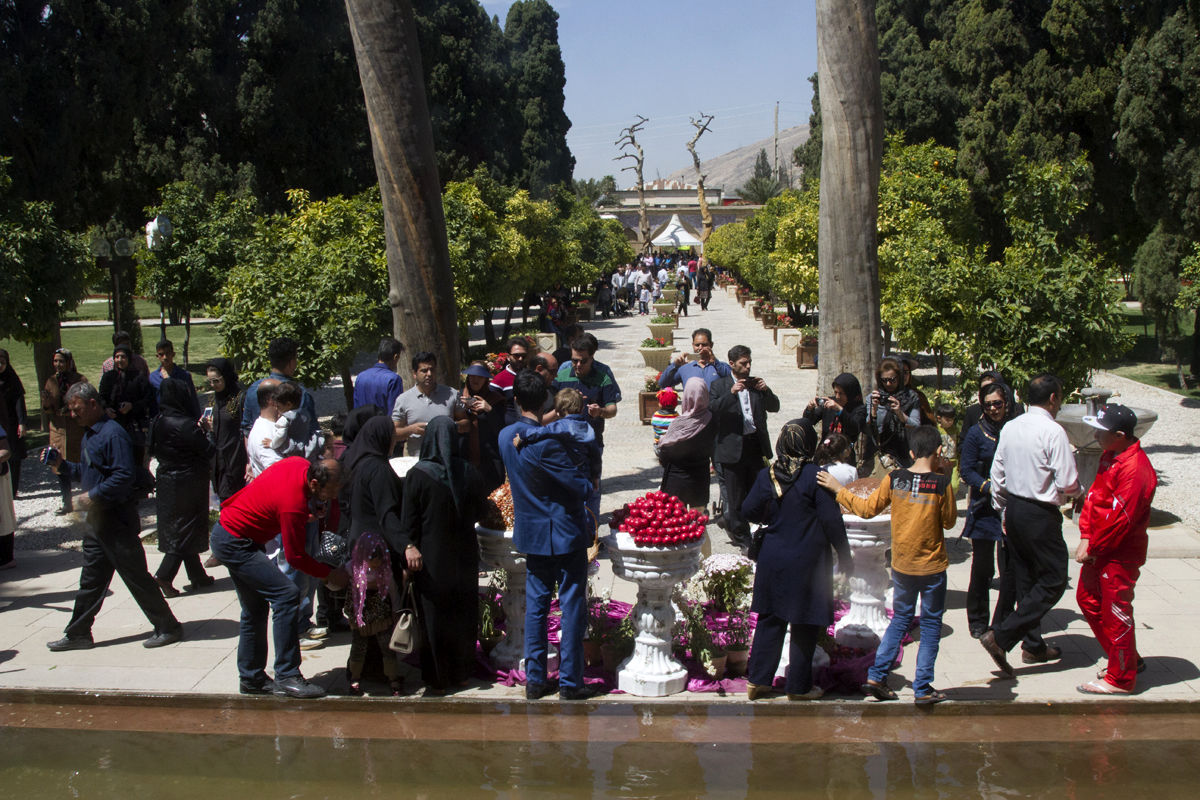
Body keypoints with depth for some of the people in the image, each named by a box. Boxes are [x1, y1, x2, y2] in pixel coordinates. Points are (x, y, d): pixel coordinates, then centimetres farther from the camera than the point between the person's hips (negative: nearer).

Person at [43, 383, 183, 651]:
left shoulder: (112, 433, -18)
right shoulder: (89, 434, 14)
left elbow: (125, 475, -25)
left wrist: (93, 495, -21)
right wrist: (62, 465, 9)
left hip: (118, 519, -9)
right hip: (97, 519, 10)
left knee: (137, 576, -2)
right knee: (91, 579, 15)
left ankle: (168, 627, 7)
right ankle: (78, 634, 24)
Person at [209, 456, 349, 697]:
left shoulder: (302, 464, -6)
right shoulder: (293, 503, -31)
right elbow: (296, 556, -20)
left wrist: (310, 509, 2)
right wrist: (330, 574, -8)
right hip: (235, 544, -10)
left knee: (255, 610, 16)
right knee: (287, 595, -17)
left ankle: (251, 679, 26)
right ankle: (287, 677, -13)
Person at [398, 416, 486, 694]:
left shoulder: (417, 474, -14)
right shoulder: (469, 473, -6)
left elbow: (408, 518, -13)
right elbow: (479, 513, 5)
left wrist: (409, 546, -7)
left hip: (431, 558, -2)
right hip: (464, 555, 3)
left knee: (435, 618, 7)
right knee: (463, 615, 14)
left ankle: (437, 680, 13)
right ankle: (462, 674, 23)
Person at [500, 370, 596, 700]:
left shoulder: (506, 436, -1)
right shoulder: (547, 442, -23)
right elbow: (580, 486, -19)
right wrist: (591, 483, 2)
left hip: (531, 533, 7)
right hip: (565, 533, -6)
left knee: (535, 605, 13)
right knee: (571, 605, 3)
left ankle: (534, 679, 17)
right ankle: (570, 681, 8)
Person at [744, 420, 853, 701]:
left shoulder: (766, 475, -3)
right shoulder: (815, 476, -16)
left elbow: (749, 511, 5)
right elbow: (831, 520, -13)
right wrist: (845, 556, -2)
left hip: (772, 559, 4)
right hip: (807, 562, -4)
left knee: (770, 620, 15)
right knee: (804, 625, 8)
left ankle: (757, 680, 19)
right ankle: (799, 686, 17)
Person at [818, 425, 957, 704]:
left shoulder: (894, 479, -8)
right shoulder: (941, 484, -15)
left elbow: (867, 509, -1)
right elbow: (949, 521, -3)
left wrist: (838, 489, 9)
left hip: (902, 564, 3)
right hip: (932, 566, -3)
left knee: (900, 619, 19)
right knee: (931, 624, 9)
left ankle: (876, 676, 14)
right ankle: (923, 689, 10)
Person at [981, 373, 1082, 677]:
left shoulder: (1010, 427, 5)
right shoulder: (1053, 431, -16)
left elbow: (997, 473, 10)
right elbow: (1067, 483, -16)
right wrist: (1079, 493, 6)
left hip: (1013, 508, 8)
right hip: (1041, 515, -8)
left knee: (1026, 580, 16)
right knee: (1053, 581, 2)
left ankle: (1034, 646, 25)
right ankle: (1001, 637, -9)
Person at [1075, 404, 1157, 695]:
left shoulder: (1135, 469, -24)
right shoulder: (1110, 457, 8)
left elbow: (1120, 518, -24)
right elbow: (1094, 497, 11)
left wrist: (1092, 548, -15)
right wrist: (1086, 538, 1)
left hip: (1121, 555, -10)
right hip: (1099, 550, 10)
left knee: (1116, 613, -1)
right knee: (1087, 599, 18)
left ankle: (1120, 679, 12)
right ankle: (1130, 660, 32)